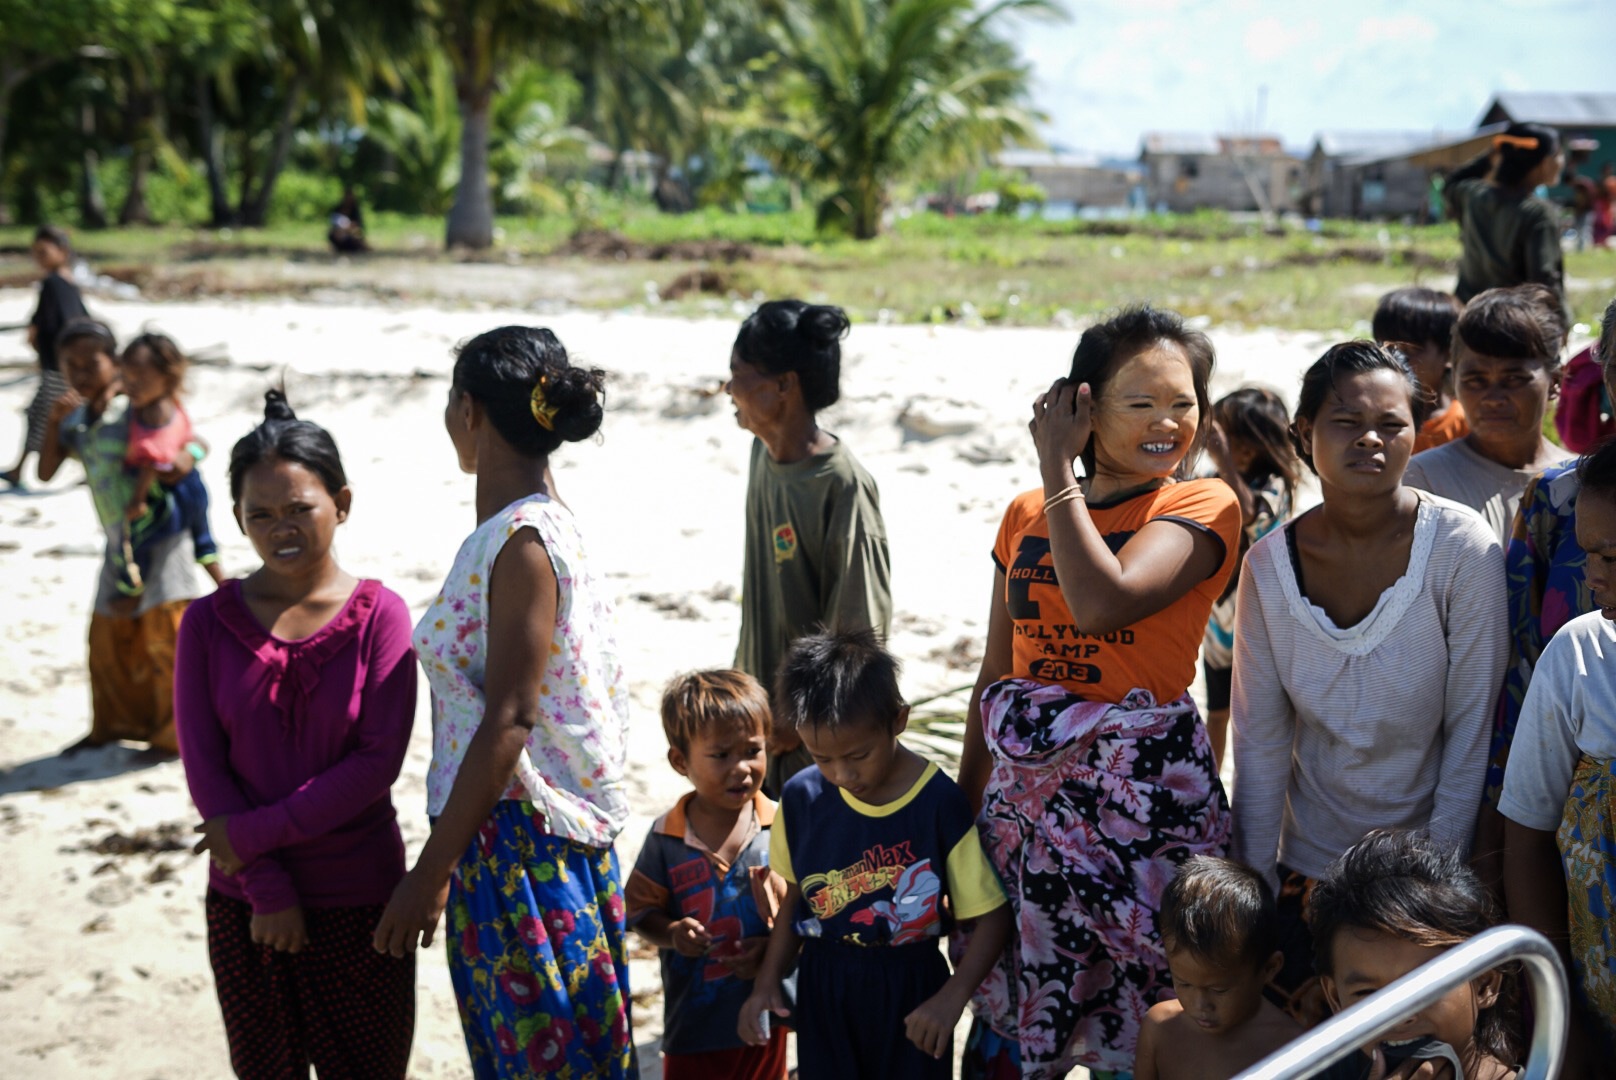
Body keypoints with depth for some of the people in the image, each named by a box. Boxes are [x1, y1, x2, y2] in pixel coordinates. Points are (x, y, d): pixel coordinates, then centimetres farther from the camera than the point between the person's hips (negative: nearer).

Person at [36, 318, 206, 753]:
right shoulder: (75, 419, 4)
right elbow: (46, 472, -2)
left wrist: (187, 459, -27)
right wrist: (54, 423, -13)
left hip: (160, 540, -7)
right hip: (119, 546, 7)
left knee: (165, 638, -4)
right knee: (108, 640, 14)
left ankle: (175, 734, 6)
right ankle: (115, 723, 30)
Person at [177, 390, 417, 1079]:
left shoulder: (378, 614, -7)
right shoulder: (209, 622, -1)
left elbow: (379, 761, -13)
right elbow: (203, 767, -4)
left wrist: (256, 832, -15)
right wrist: (267, 889, -10)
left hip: (358, 899, -2)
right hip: (244, 902, 2)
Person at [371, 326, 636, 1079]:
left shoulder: (523, 543, -18)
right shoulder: (524, 529, 10)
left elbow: (507, 722, -22)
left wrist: (431, 873, -20)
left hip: (522, 841, -9)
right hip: (500, 833, 9)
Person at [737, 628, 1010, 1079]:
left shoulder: (940, 802, -17)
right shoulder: (802, 798, -6)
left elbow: (992, 915, -14)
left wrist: (951, 998, -25)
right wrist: (768, 979, 1)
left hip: (910, 990, -2)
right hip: (824, 989, 3)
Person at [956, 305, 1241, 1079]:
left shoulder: (1203, 506, -6)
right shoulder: (1027, 515, 8)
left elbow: (1101, 604, -25)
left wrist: (1059, 470, -15)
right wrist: (964, 802, 17)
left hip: (1140, 787, -4)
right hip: (1025, 782, 4)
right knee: (1008, 1017, 13)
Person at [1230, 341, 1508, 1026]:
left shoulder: (1462, 549, -16)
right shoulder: (1269, 564, -8)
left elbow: (1473, 731, -13)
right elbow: (1261, 742, -3)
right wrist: (1255, 887, -4)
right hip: (1308, 867, 2)